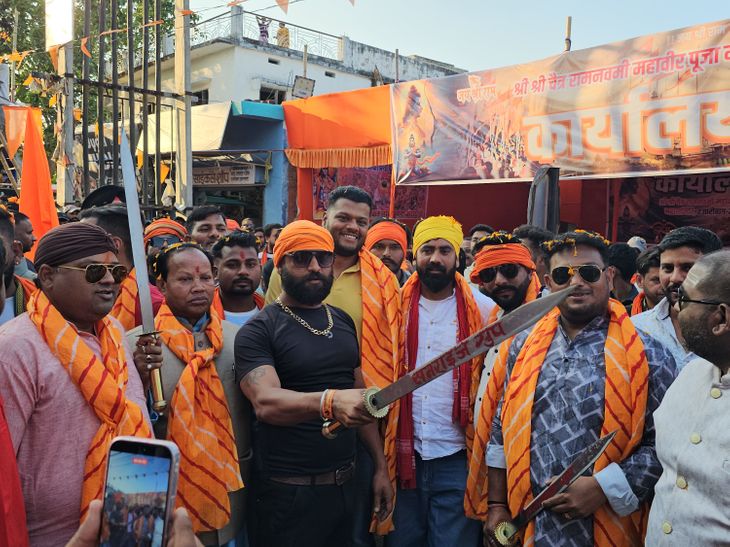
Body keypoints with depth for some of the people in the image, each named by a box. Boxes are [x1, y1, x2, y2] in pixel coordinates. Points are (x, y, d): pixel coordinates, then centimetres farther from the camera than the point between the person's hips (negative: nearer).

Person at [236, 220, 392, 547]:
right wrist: (329, 401, -43)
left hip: (346, 483, 6)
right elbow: (266, 403, -27)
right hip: (290, 491, -5)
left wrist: (380, 466, 10)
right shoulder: (258, 331, -11)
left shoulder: (343, 321, 8)